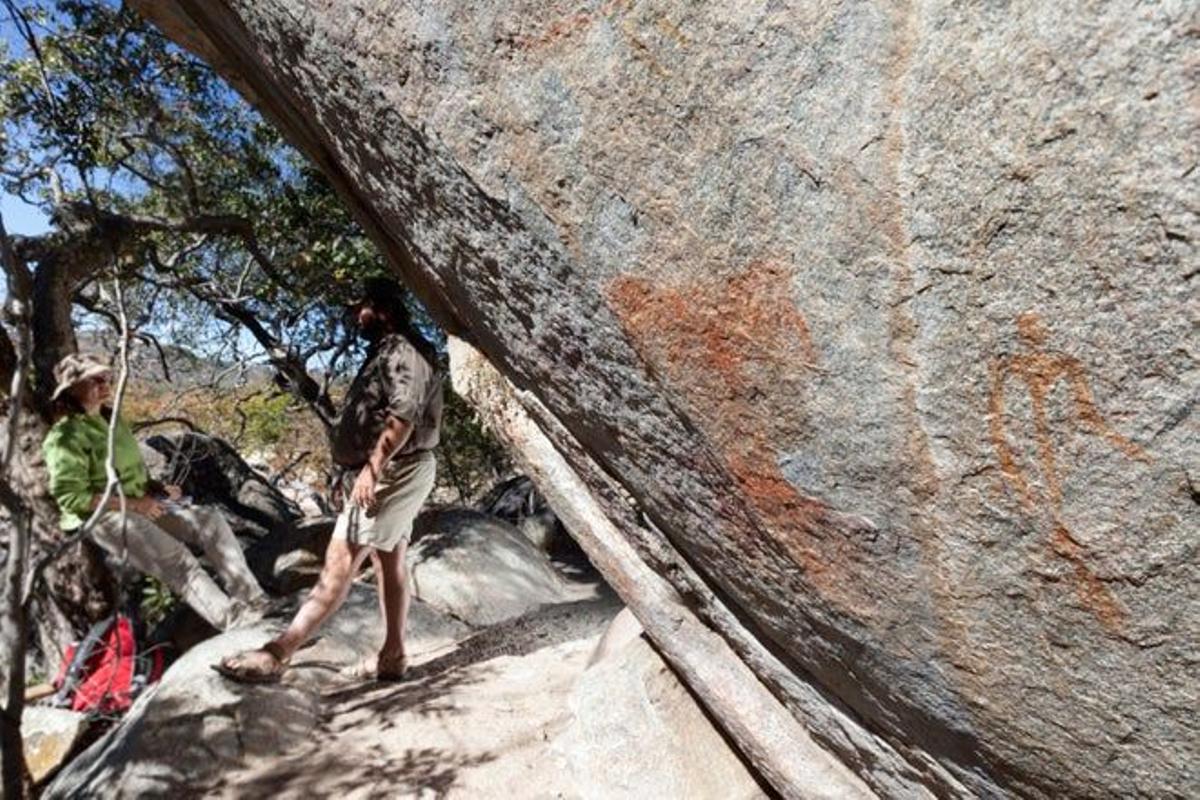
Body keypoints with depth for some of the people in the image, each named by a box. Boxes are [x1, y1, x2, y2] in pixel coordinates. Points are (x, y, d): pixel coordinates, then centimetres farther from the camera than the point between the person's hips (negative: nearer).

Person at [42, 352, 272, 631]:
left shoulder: (113, 420, 17)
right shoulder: (65, 436, -10)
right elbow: (70, 496, -17)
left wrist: (158, 488, 5)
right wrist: (132, 504, -19)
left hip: (142, 504, 8)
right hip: (102, 516, -7)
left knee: (210, 519, -14)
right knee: (174, 556, -27)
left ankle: (252, 597, -25)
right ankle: (230, 618, -39)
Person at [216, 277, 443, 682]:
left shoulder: (403, 351, -11)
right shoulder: (384, 354, 22)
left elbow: (404, 415, -24)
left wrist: (372, 467, -28)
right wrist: (351, 472, 20)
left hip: (390, 472, -11)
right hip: (389, 472, 11)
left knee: (340, 559, -12)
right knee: (389, 561, 10)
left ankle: (277, 653, -13)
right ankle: (393, 655, 15)